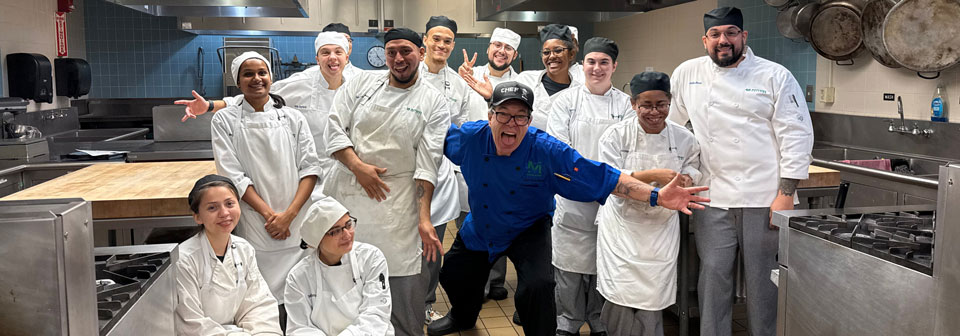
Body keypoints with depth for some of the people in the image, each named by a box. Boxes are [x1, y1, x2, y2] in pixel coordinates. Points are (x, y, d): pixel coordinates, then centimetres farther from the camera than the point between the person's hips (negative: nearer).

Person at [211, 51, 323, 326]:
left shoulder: (293, 118, 8)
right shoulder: (224, 121, 5)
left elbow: (310, 168, 2)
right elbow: (232, 174, -3)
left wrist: (288, 215, -10)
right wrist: (269, 214, -11)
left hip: (295, 225, 1)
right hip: (253, 226, -1)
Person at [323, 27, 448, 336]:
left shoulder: (434, 103, 1)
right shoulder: (362, 84, 8)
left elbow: (428, 164, -5)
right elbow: (334, 127, 4)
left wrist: (424, 218, -12)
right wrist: (358, 166, -10)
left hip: (396, 203, -2)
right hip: (344, 193, 3)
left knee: (405, 281, -6)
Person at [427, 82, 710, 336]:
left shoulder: (548, 152, -29)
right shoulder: (470, 137, -22)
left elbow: (605, 178, -30)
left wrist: (656, 196, -37)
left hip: (528, 230, -3)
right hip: (479, 229, 4)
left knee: (537, 286, -26)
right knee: (454, 274, 20)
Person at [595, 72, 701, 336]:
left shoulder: (684, 138, 1)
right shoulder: (616, 135, -7)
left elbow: (693, 167, 15)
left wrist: (687, 177, -10)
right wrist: (653, 175, -25)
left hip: (662, 227, 2)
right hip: (623, 226, -2)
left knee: (653, 299, 2)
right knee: (621, 296, -6)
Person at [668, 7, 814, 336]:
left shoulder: (776, 76, -2)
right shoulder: (687, 74, 6)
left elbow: (797, 136, -4)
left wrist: (786, 195, -9)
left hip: (764, 198, -2)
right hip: (712, 199, 2)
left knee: (762, 279, 6)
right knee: (713, 276, 6)